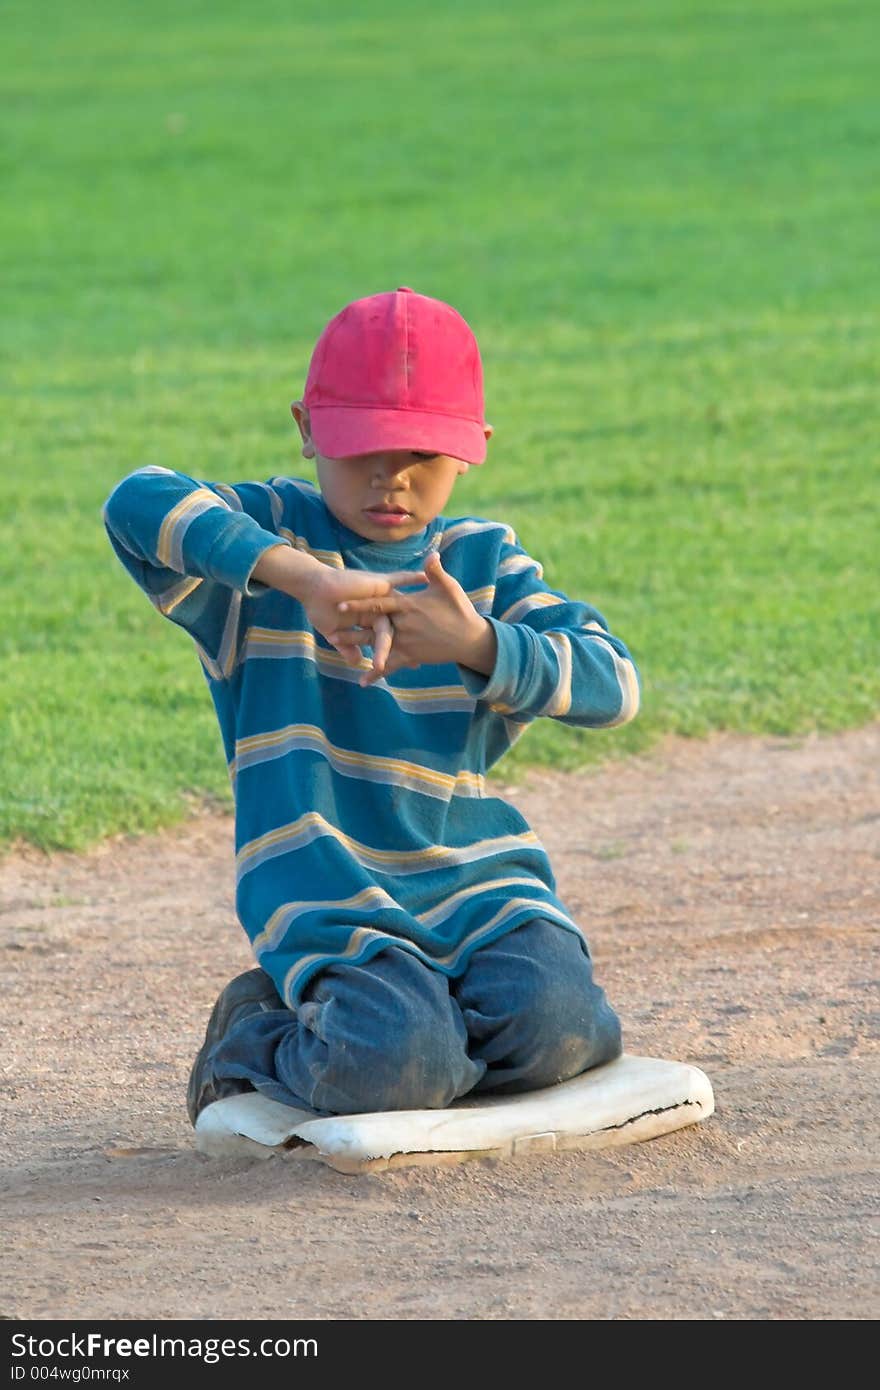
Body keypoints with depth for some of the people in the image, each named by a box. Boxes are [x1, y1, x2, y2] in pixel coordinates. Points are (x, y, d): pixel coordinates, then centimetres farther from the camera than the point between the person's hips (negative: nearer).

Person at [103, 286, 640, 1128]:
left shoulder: (487, 561, 9)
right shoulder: (269, 536, 0)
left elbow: (611, 686, -5)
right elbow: (137, 504, -22)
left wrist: (476, 644, -24)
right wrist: (302, 577, -34)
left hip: (476, 881, 4)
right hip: (326, 895, -3)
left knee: (551, 1031, -24)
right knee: (397, 1064, -29)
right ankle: (258, 1038, 7)